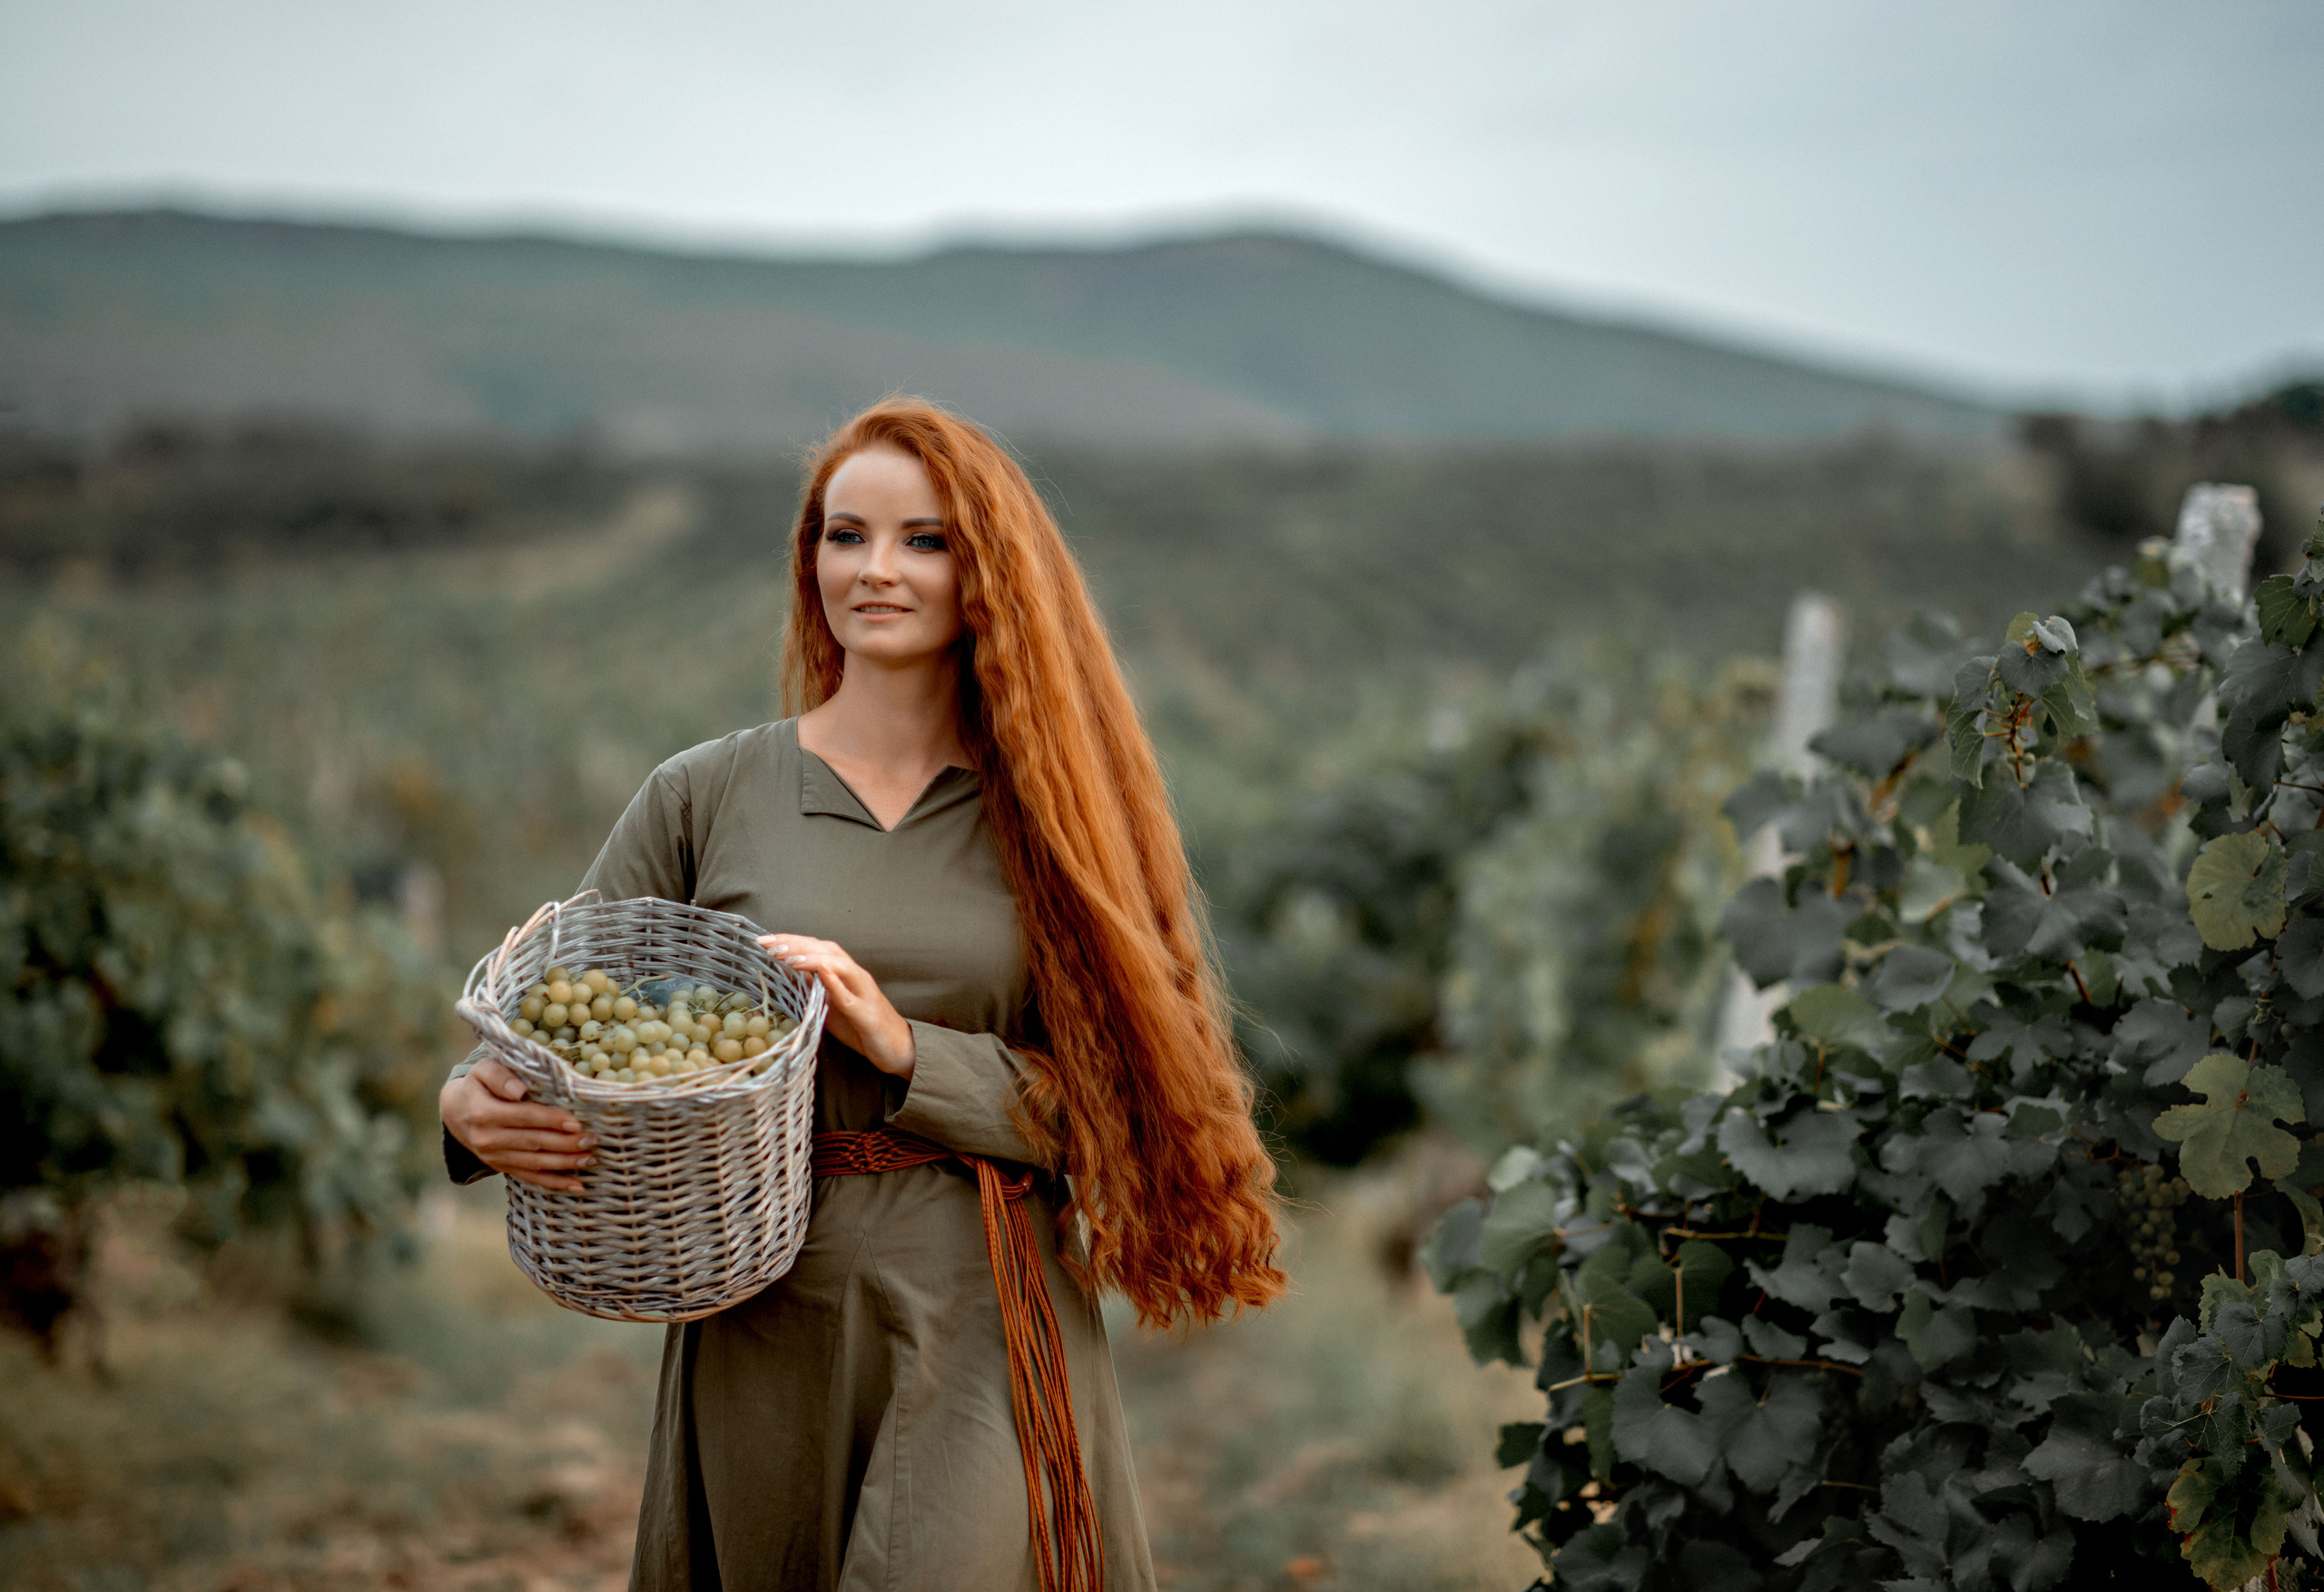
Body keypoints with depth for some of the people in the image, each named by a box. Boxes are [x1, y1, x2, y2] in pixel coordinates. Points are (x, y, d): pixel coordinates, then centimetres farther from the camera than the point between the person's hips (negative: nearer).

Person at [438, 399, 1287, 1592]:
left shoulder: (1046, 812, 3)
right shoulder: (704, 797, 3)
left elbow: (1106, 1100, -3)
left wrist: (904, 1047, -16)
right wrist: (474, 1105, -19)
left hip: (989, 1328, -1)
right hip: (766, 1326, 1)